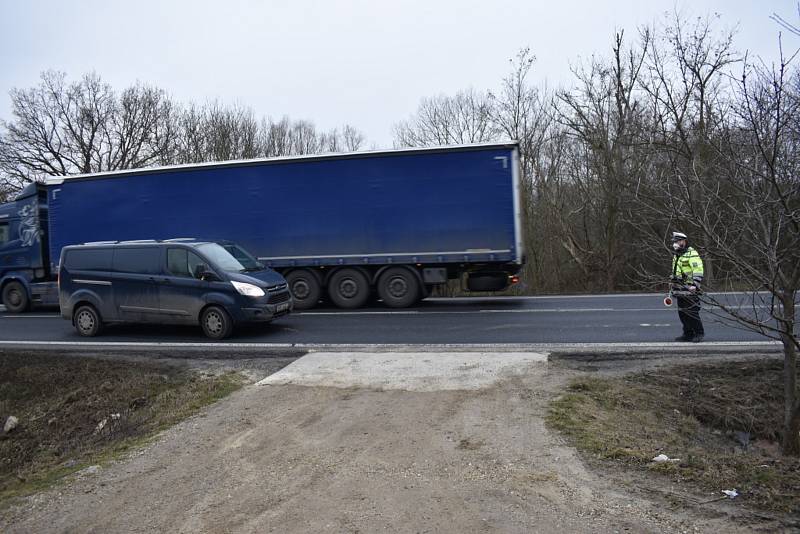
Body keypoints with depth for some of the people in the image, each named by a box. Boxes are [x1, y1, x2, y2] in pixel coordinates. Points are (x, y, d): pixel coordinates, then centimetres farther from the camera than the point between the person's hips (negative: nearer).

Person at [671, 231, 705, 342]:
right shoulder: (676, 256, 19)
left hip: (690, 289, -9)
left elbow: (698, 270, -18)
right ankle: (688, 334, 17)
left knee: (691, 312, -8)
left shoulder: (691, 254, -9)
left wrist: (695, 285, -24)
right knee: (682, 312, 9)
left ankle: (699, 333, 3)